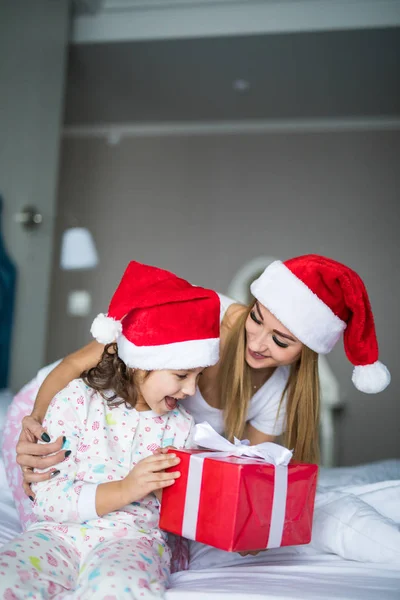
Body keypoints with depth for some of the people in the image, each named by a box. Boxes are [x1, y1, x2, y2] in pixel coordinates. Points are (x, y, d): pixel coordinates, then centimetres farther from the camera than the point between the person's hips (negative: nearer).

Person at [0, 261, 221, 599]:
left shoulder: (180, 426, 4)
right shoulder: (77, 400, -5)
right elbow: (46, 498, -10)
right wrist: (125, 490, -20)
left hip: (134, 538, 1)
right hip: (61, 534, 0)